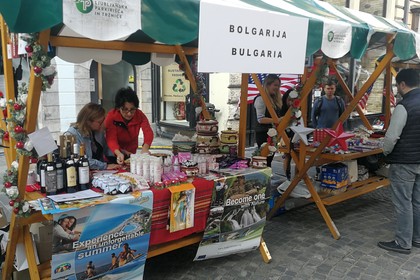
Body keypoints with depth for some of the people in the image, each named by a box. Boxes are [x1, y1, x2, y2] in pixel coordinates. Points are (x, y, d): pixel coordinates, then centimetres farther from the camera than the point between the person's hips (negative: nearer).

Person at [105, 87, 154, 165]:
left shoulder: (139, 115, -12)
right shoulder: (111, 116, -19)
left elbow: (148, 132, -25)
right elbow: (111, 138, -27)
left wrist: (145, 148, -46)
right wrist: (119, 153, -48)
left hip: (131, 153, 2)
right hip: (115, 155, -2)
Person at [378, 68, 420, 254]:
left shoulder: (404, 106, -19)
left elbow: (391, 136, -20)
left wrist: (386, 152, 0)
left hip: (404, 162, -8)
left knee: (403, 203, 1)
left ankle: (403, 243, 10)